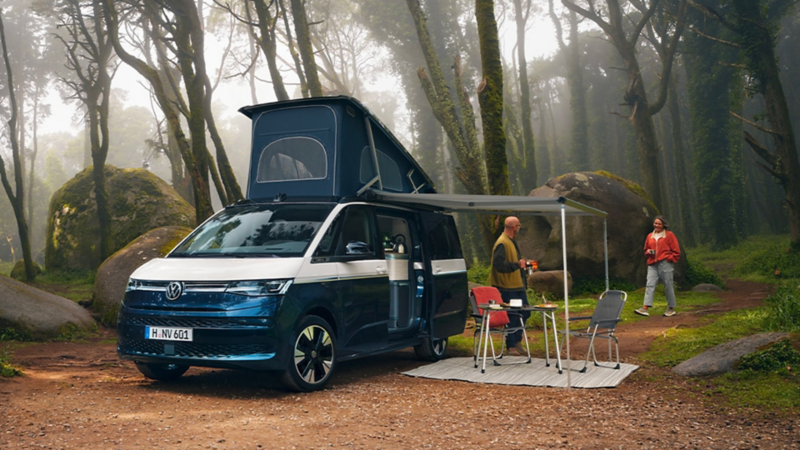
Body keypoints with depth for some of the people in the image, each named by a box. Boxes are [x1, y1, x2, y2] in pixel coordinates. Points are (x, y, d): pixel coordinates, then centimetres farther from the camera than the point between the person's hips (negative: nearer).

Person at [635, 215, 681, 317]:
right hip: (652, 265, 4)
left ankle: (671, 308, 13)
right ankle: (646, 308, -17)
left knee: (668, 286, 1)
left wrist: (670, 259, -6)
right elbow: (646, 249, 29)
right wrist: (647, 252, 7)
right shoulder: (650, 236, 18)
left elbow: (676, 250, 4)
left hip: (665, 264, -4)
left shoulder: (669, 235, 5)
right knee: (650, 285, -8)